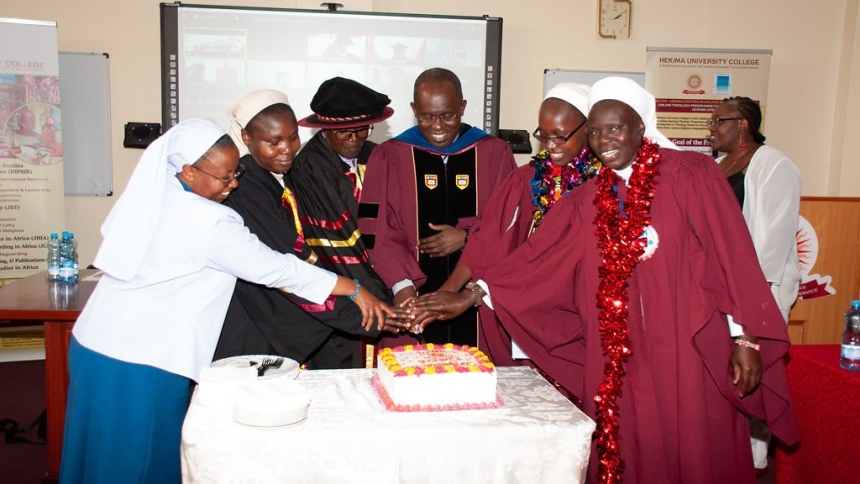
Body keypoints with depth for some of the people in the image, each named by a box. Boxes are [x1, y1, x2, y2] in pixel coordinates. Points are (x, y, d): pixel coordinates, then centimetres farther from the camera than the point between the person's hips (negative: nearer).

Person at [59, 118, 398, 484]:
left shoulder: (145, 195, 2)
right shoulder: (211, 223, -20)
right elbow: (276, 268, -18)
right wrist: (355, 291, -13)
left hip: (92, 342, 8)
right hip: (141, 363, -8)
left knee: (103, 453, 21)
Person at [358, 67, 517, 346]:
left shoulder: (495, 153, 6)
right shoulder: (389, 156, 3)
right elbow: (378, 232, -3)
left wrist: (467, 236, -9)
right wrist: (401, 284, -17)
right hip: (413, 299, 0)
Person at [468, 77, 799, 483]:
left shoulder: (691, 175, -3)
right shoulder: (585, 202, 7)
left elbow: (732, 256, -5)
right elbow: (533, 263, 2)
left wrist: (746, 339, -8)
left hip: (688, 355, -3)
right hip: (618, 362, 3)